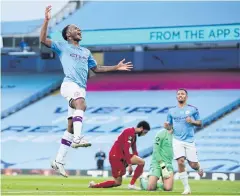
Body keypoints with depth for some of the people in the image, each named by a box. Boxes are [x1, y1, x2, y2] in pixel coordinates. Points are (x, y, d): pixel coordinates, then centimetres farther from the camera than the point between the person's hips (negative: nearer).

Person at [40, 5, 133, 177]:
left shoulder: (86, 52, 28)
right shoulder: (63, 46, 10)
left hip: (81, 89, 6)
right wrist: (47, 20, -13)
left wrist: (116, 68, 32)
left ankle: (59, 161, 7)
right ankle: (78, 138, -53)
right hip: (70, 84, -6)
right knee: (81, 104, -38)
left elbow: (96, 68, 38)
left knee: (70, 127, 3)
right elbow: (43, 39, -2)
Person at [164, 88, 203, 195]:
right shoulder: (172, 111, 9)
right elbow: (170, 126, 15)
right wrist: (167, 126, -8)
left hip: (190, 141, -1)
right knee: (180, 162, -15)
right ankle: (186, 188, -5)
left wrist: (192, 121, -13)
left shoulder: (193, 109, 3)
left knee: (193, 164, -1)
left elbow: (200, 123, 7)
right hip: (177, 141, 1)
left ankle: (199, 168, 39)